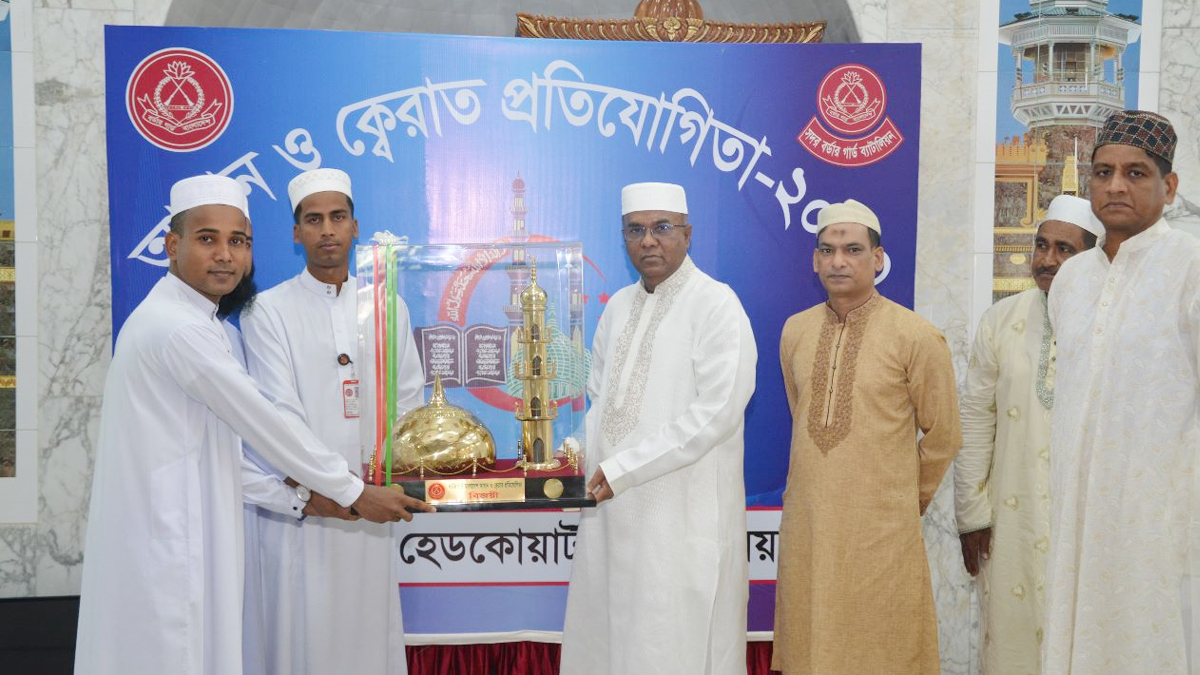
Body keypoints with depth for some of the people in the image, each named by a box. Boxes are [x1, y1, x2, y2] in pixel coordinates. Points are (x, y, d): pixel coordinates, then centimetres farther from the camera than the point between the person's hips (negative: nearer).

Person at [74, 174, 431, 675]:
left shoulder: (194, 321, 13)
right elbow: (263, 425, -17)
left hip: (165, 535, 10)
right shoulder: (180, 330, -19)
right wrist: (353, 493, -9)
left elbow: (226, 440, 16)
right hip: (165, 549, -10)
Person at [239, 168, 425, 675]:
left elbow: (409, 400, 10)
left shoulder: (388, 307, 11)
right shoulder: (268, 311, 0)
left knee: (368, 634, 7)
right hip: (296, 503, -3)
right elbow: (280, 414, -8)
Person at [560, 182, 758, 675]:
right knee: (606, 633, 12)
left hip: (683, 510, -6)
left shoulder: (717, 305, -9)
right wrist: (582, 463, 0)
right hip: (612, 504, 6)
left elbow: (718, 411, -18)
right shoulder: (619, 306, 12)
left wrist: (621, 469, -16)